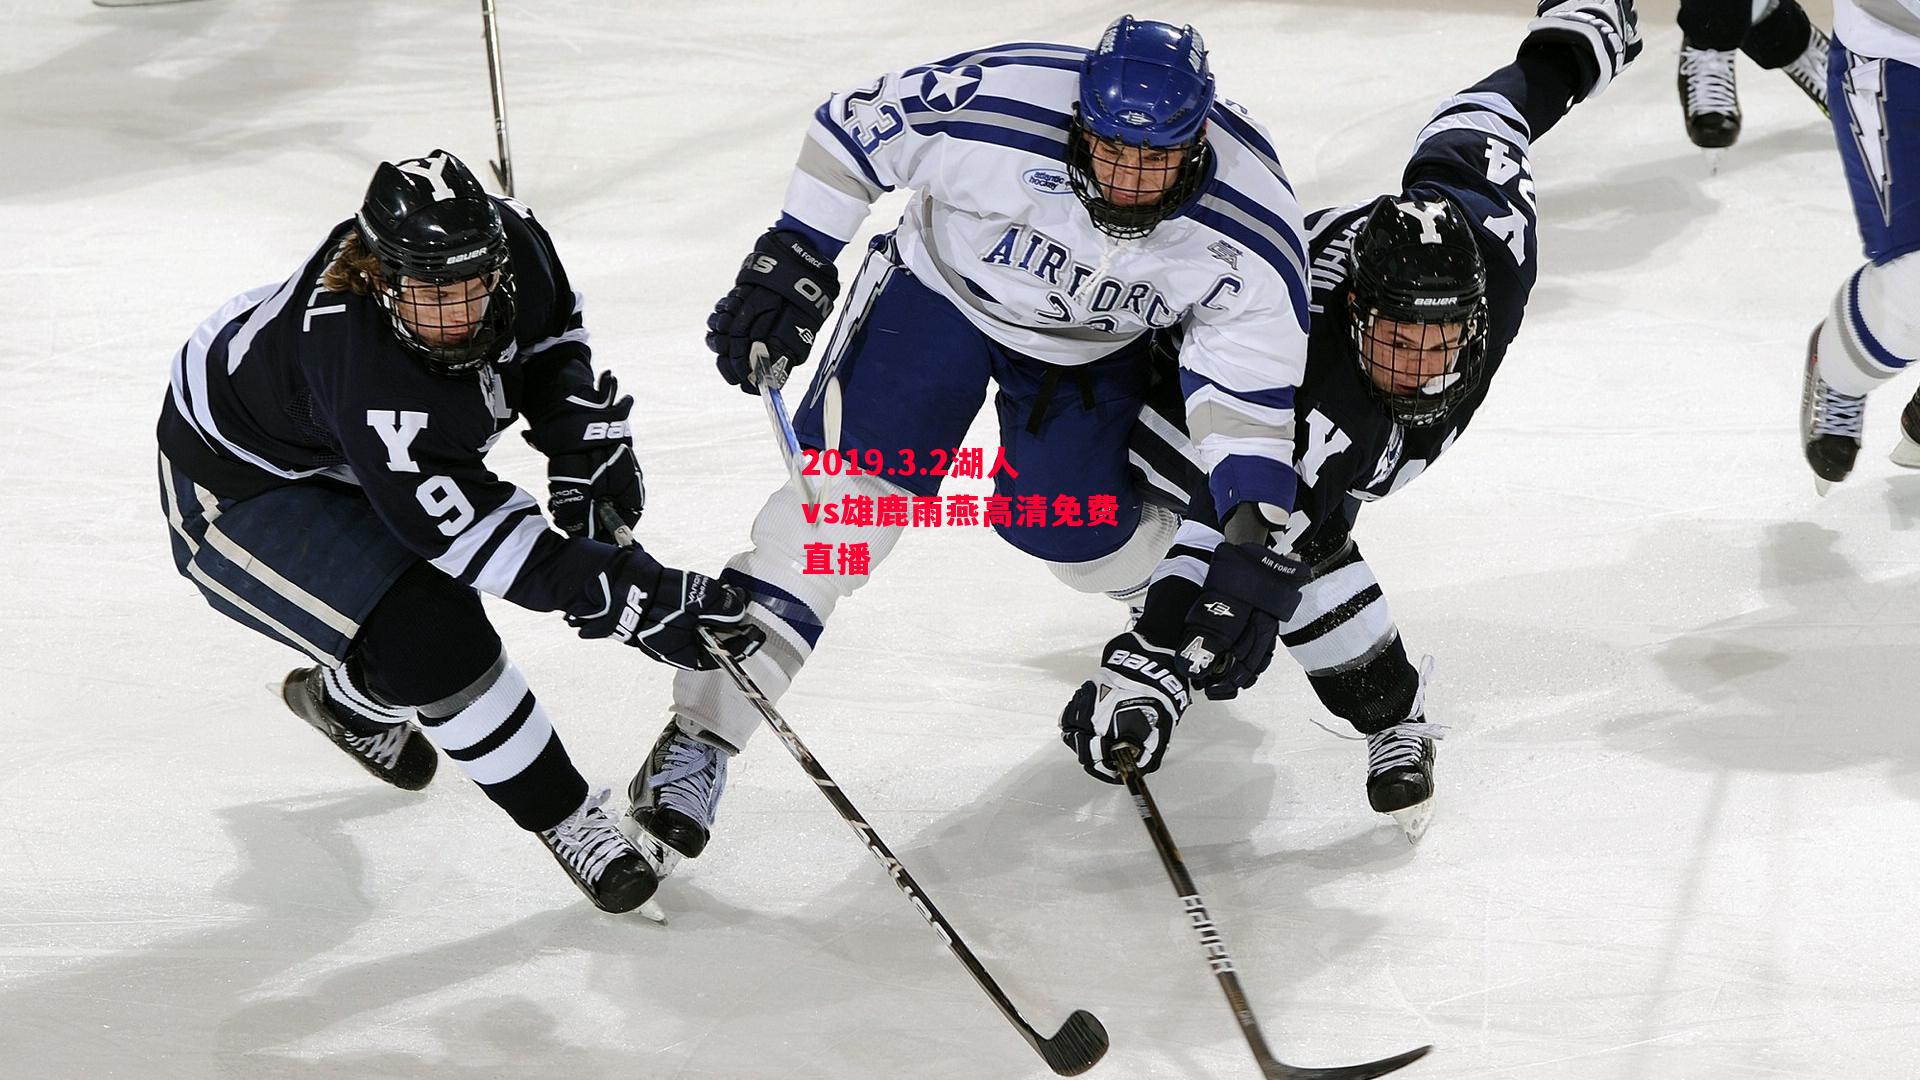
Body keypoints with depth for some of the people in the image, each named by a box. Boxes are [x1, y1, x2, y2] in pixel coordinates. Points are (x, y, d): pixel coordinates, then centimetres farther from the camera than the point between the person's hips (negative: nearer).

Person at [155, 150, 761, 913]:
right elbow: (468, 527, -40)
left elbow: (551, 334, 2)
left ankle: (348, 701, 51)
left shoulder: (510, 241, -24)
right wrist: (630, 599, -42)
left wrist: (586, 445, -10)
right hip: (237, 488, -8)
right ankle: (564, 820, -4)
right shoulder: (357, 363, -43)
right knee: (429, 639, -21)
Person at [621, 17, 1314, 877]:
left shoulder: (1247, 228, -29)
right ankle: (702, 736, -14)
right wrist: (795, 261, -17)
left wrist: (1255, 517, -29)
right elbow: (851, 128, -19)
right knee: (849, 495, -16)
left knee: (1082, 542, 4)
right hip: (941, 288, -2)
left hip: (1093, 347, 2)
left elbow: (1251, 377, -19)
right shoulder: (994, 106, -36)